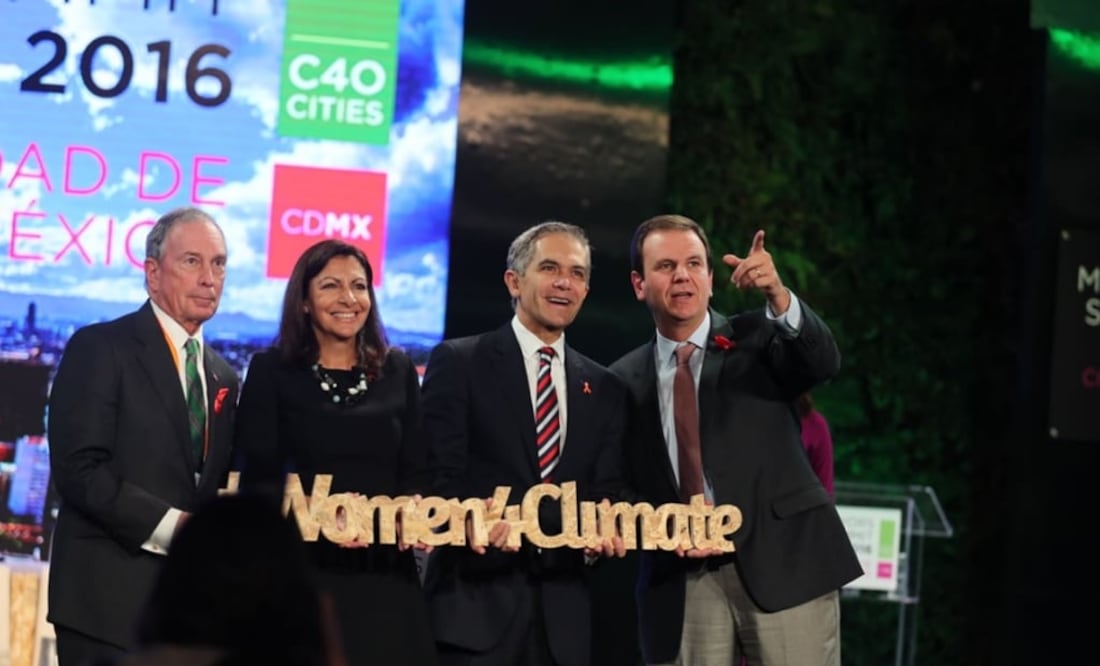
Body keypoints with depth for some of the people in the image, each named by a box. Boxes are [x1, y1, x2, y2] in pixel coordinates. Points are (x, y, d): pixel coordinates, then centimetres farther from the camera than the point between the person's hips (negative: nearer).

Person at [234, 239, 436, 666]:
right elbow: (257, 477, -2)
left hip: (385, 572, 2)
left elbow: (416, 471, 10)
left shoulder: (398, 370, 11)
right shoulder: (271, 371, 3)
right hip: (301, 569, -2)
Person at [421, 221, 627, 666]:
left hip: (564, 615, 4)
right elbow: (439, 475, -5)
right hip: (475, 602, -4)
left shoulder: (604, 389, 15)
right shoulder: (458, 362, 2)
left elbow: (606, 494, 11)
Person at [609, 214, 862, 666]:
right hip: (681, 581, 2)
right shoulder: (623, 381, 11)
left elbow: (823, 362, -15)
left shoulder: (758, 337, 5)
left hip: (783, 565, -2)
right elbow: (623, 487, 12)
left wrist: (778, 296, -32)